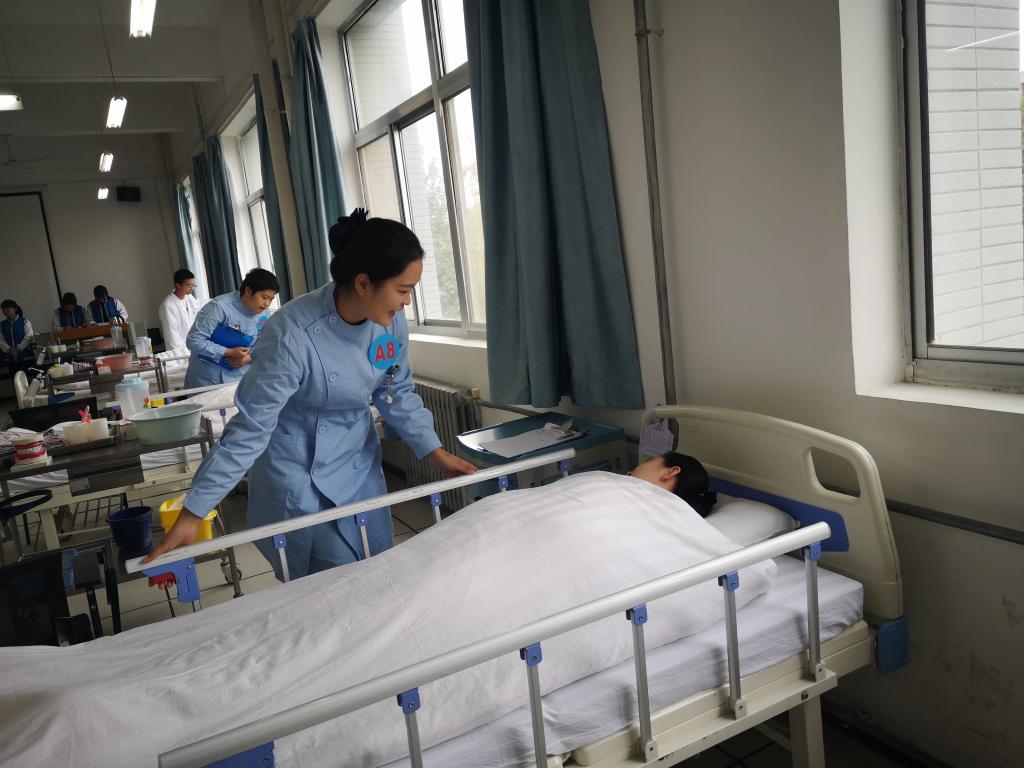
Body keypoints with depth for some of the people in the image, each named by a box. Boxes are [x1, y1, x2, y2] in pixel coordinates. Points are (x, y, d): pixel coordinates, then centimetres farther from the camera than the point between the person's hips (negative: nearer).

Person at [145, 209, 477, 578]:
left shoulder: (391, 320, -13)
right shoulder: (293, 336, -31)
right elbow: (250, 429, -26)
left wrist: (435, 452, -2)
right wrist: (192, 514, -23)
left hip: (359, 463, 6)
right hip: (299, 474, -6)